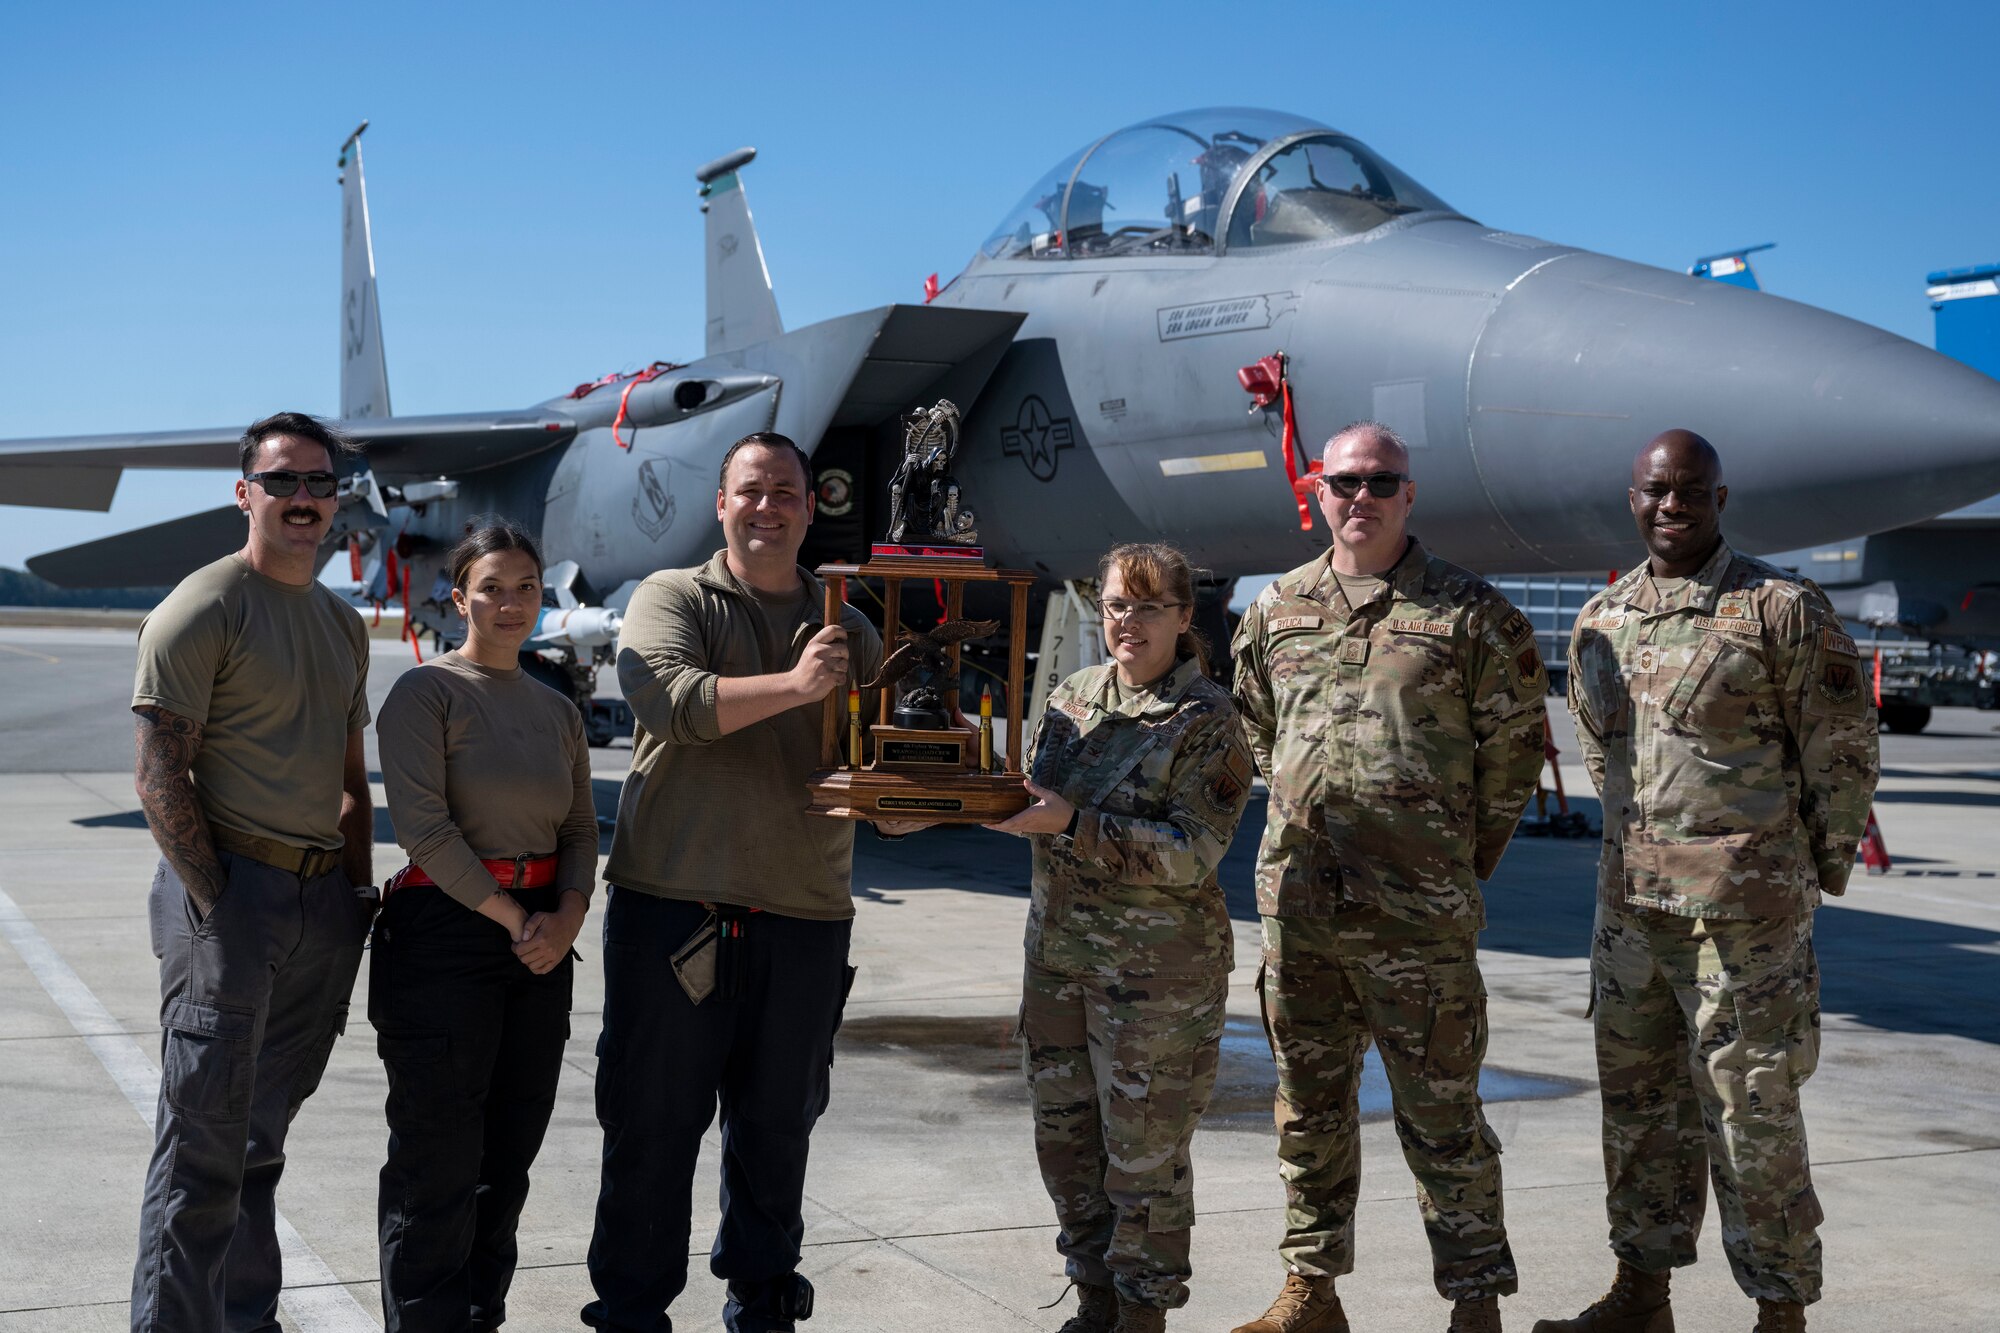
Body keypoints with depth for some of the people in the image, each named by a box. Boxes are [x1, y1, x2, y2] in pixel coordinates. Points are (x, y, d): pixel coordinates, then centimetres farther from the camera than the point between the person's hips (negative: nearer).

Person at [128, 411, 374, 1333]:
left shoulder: (342, 624, 17)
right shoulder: (204, 609, -7)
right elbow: (161, 780, -12)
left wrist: (356, 892, 13)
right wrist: (216, 900, -16)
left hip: (322, 898, 7)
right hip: (230, 885, -7)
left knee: (260, 1140, 14)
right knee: (204, 1143, -5)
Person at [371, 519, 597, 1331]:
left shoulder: (558, 712, 13)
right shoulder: (426, 692, -6)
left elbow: (581, 830, 14)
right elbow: (422, 826, -15)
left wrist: (566, 918, -4)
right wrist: (514, 919, -12)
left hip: (539, 945, 7)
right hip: (443, 936, -6)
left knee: (509, 1153, 12)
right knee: (440, 1158, -2)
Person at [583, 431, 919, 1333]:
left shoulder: (848, 630, 15)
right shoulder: (672, 598, 4)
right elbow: (664, 696, -16)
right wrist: (794, 685, -23)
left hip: (804, 920, 3)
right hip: (672, 909, -3)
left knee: (777, 1130, 12)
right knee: (652, 1124, 2)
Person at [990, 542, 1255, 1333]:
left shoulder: (1208, 721, -11)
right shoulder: (1072, 697, 8)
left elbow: (1192, 853, -19)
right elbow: (1038, 803, 17)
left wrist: (1073, 822, -24)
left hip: (1158, 970, -6)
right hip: (1058, 955, 6)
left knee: (1145, 1150, 3)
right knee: (1064, 1135, 13)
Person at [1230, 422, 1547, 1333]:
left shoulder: (1470, 615, 0)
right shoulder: (1277, 609, 11)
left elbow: (1514, 745, 4)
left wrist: (1463, 858, 7)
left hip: (1418, 916, -4)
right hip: (1297, 905, 4)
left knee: (1441, 1113, 1)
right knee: (1310, 1108, 13)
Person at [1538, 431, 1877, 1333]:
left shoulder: (1782, 609, -7)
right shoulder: (1601, 620, 9)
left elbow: (1843, 750, -4)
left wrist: (1822, 871, 0)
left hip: (1744, 910, -6)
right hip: (1629, 904, 6)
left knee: (1751, 1113, -1)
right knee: (1637, 1100, 13)